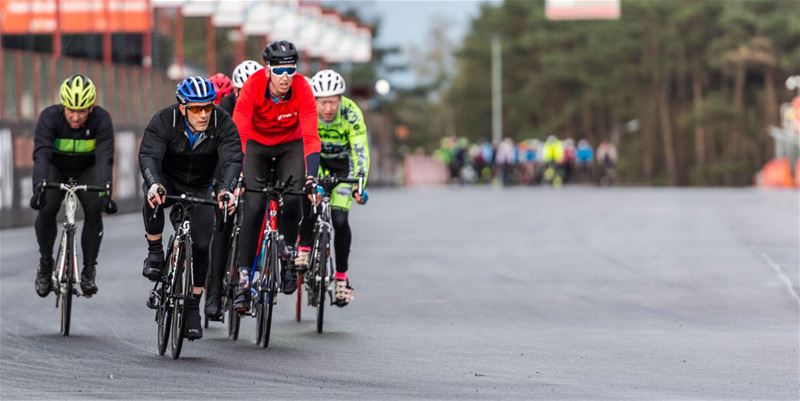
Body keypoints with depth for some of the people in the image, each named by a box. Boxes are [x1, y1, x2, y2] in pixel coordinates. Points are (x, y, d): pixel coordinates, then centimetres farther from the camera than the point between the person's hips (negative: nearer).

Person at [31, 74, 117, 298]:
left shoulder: (101, 119, -29)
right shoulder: (50, 117, -30)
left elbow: (105, 158, -38)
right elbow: (41, 153, -41)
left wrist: (105, 190, -54)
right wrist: (39, 186, -58)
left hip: (86, 170, 0)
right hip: (56, 169, 0)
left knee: (94, 209, -23)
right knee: (47, 208, -24)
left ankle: (89, 271, -8)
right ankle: (45, 263, -1)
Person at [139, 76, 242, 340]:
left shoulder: (223, 124, -22)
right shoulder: (163, 121, -25)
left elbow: (232, 160, -34)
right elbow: (148, 156, -36)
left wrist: (226, 189, -54)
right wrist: (154, 184, -57)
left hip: (199, 189, 1)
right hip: (167, 181, -1)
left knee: (202, 245, -10)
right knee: (153, 198, -37)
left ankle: (193, 307, 6)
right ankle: (155, 253, -15)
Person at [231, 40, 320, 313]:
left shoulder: (302, 88, -28)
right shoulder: (253, 86, -30)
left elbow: (310, 135, -31)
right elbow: (238, 132, -35)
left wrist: (311, 175, -43)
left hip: (290, 144, 1)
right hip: (257, 143, -1)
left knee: (292, 199, -21)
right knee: (253, 207, -15)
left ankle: (289, 256, 7)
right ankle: (243, 279, -12)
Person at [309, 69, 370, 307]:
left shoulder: (351, 114, -30)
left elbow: (361, 153, -31)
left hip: (343, 164, -1)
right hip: (316, 157, 1)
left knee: (339, 220, -12)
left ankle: (341, 276, 1)